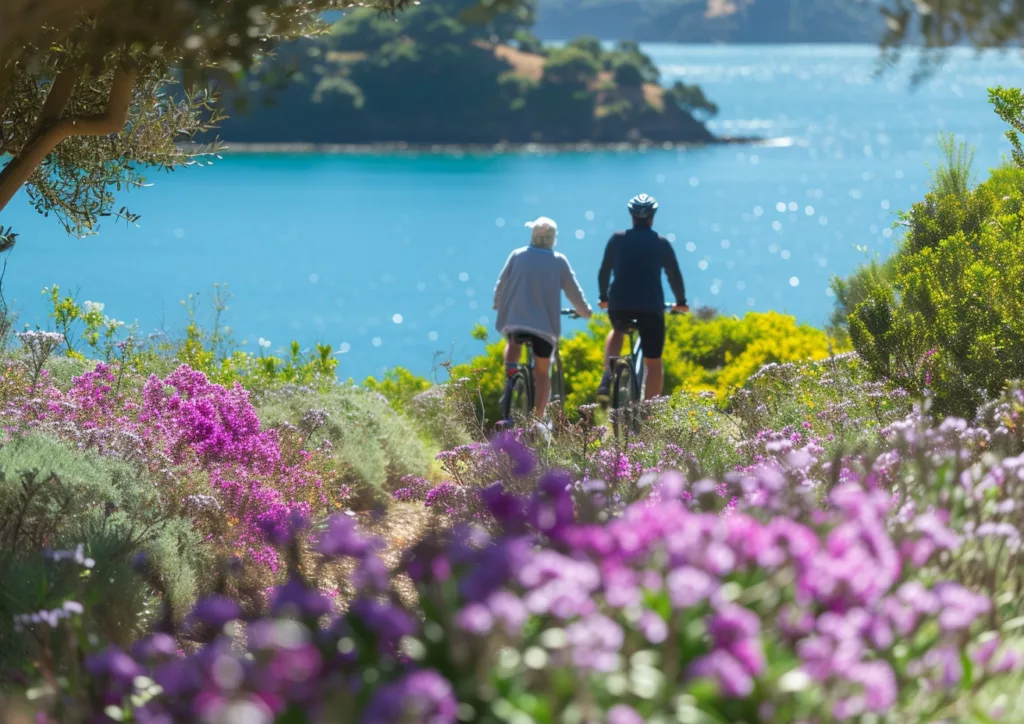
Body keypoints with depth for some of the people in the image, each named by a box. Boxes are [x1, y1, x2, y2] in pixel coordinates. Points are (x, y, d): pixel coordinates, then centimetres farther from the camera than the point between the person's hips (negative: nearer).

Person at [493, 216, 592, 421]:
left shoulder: (517, 256, 1)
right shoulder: (559, 262, 0)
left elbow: (501, 284, 7)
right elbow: (573, 291, 5)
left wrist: (498, 304, 26)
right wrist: (585, 311, 23)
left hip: (515, 319, 1)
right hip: (545, 324, -1)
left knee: (513, 344, 32)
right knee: (542, 371, 11)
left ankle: (510, 369, 2)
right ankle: (539, 417, 5)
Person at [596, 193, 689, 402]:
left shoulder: (618, 239, 7)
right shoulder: (661, 243, 5)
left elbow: (604, 271, 12)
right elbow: (674, 275, 10)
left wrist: (604, 297, 28)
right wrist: (681, 302, 25)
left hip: (619, 305, 2)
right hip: (651, 307, -2)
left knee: (617, 331, 34)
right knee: (653, 362, 8)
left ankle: (607, 378, 10)